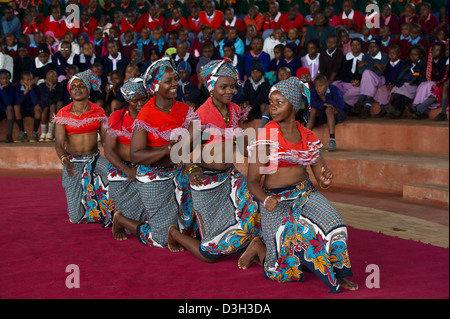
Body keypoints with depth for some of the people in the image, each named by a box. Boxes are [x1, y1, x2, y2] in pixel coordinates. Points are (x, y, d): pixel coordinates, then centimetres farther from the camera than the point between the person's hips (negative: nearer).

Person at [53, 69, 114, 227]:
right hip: (73, 162, -2)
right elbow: (59, 143, -14)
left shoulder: (98, 111, 0)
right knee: (77, 218, -7)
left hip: (95, 159, 2)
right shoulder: (63, 114, -6)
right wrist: (65, 162, -33)